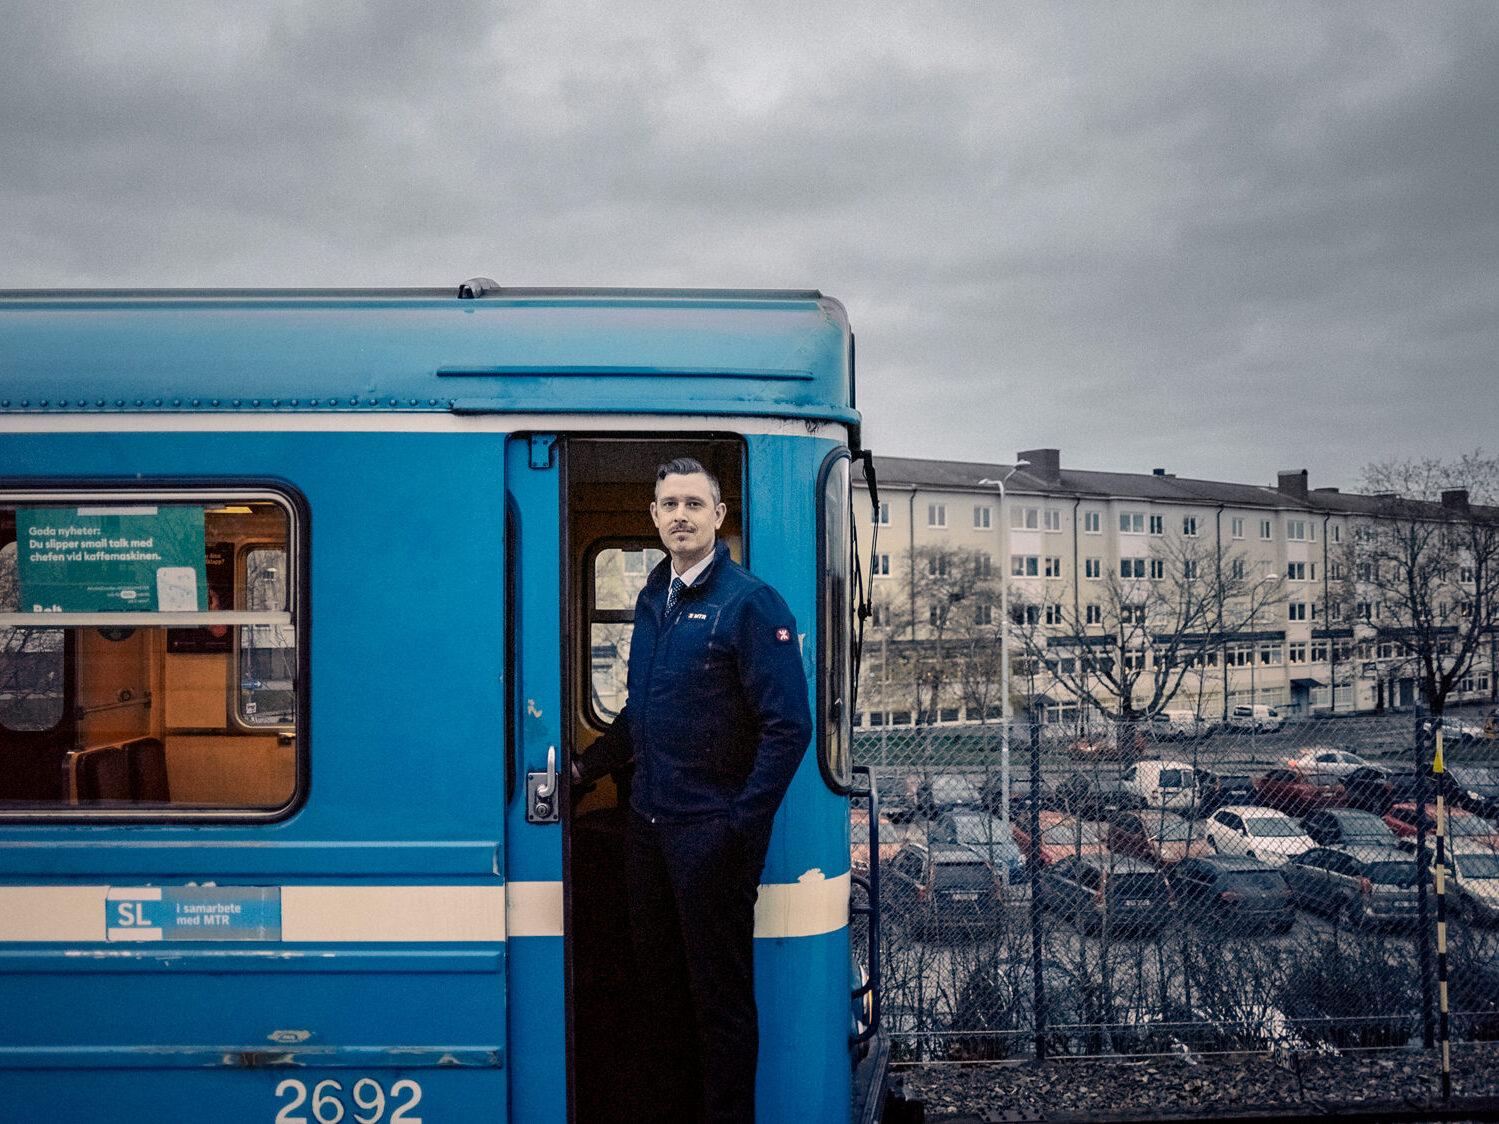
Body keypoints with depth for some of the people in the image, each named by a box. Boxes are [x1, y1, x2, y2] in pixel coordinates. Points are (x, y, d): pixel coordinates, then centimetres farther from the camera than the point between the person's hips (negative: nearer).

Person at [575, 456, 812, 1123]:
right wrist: (589, 766, 18)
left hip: (711, 833, -7)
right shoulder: (652, 600, 11)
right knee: (660, 982, 16)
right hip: (648, 824, 7)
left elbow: (788, 725, -16)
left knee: (720, 994, 4)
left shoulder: (749, 604, -11)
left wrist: (742, 824, -18)